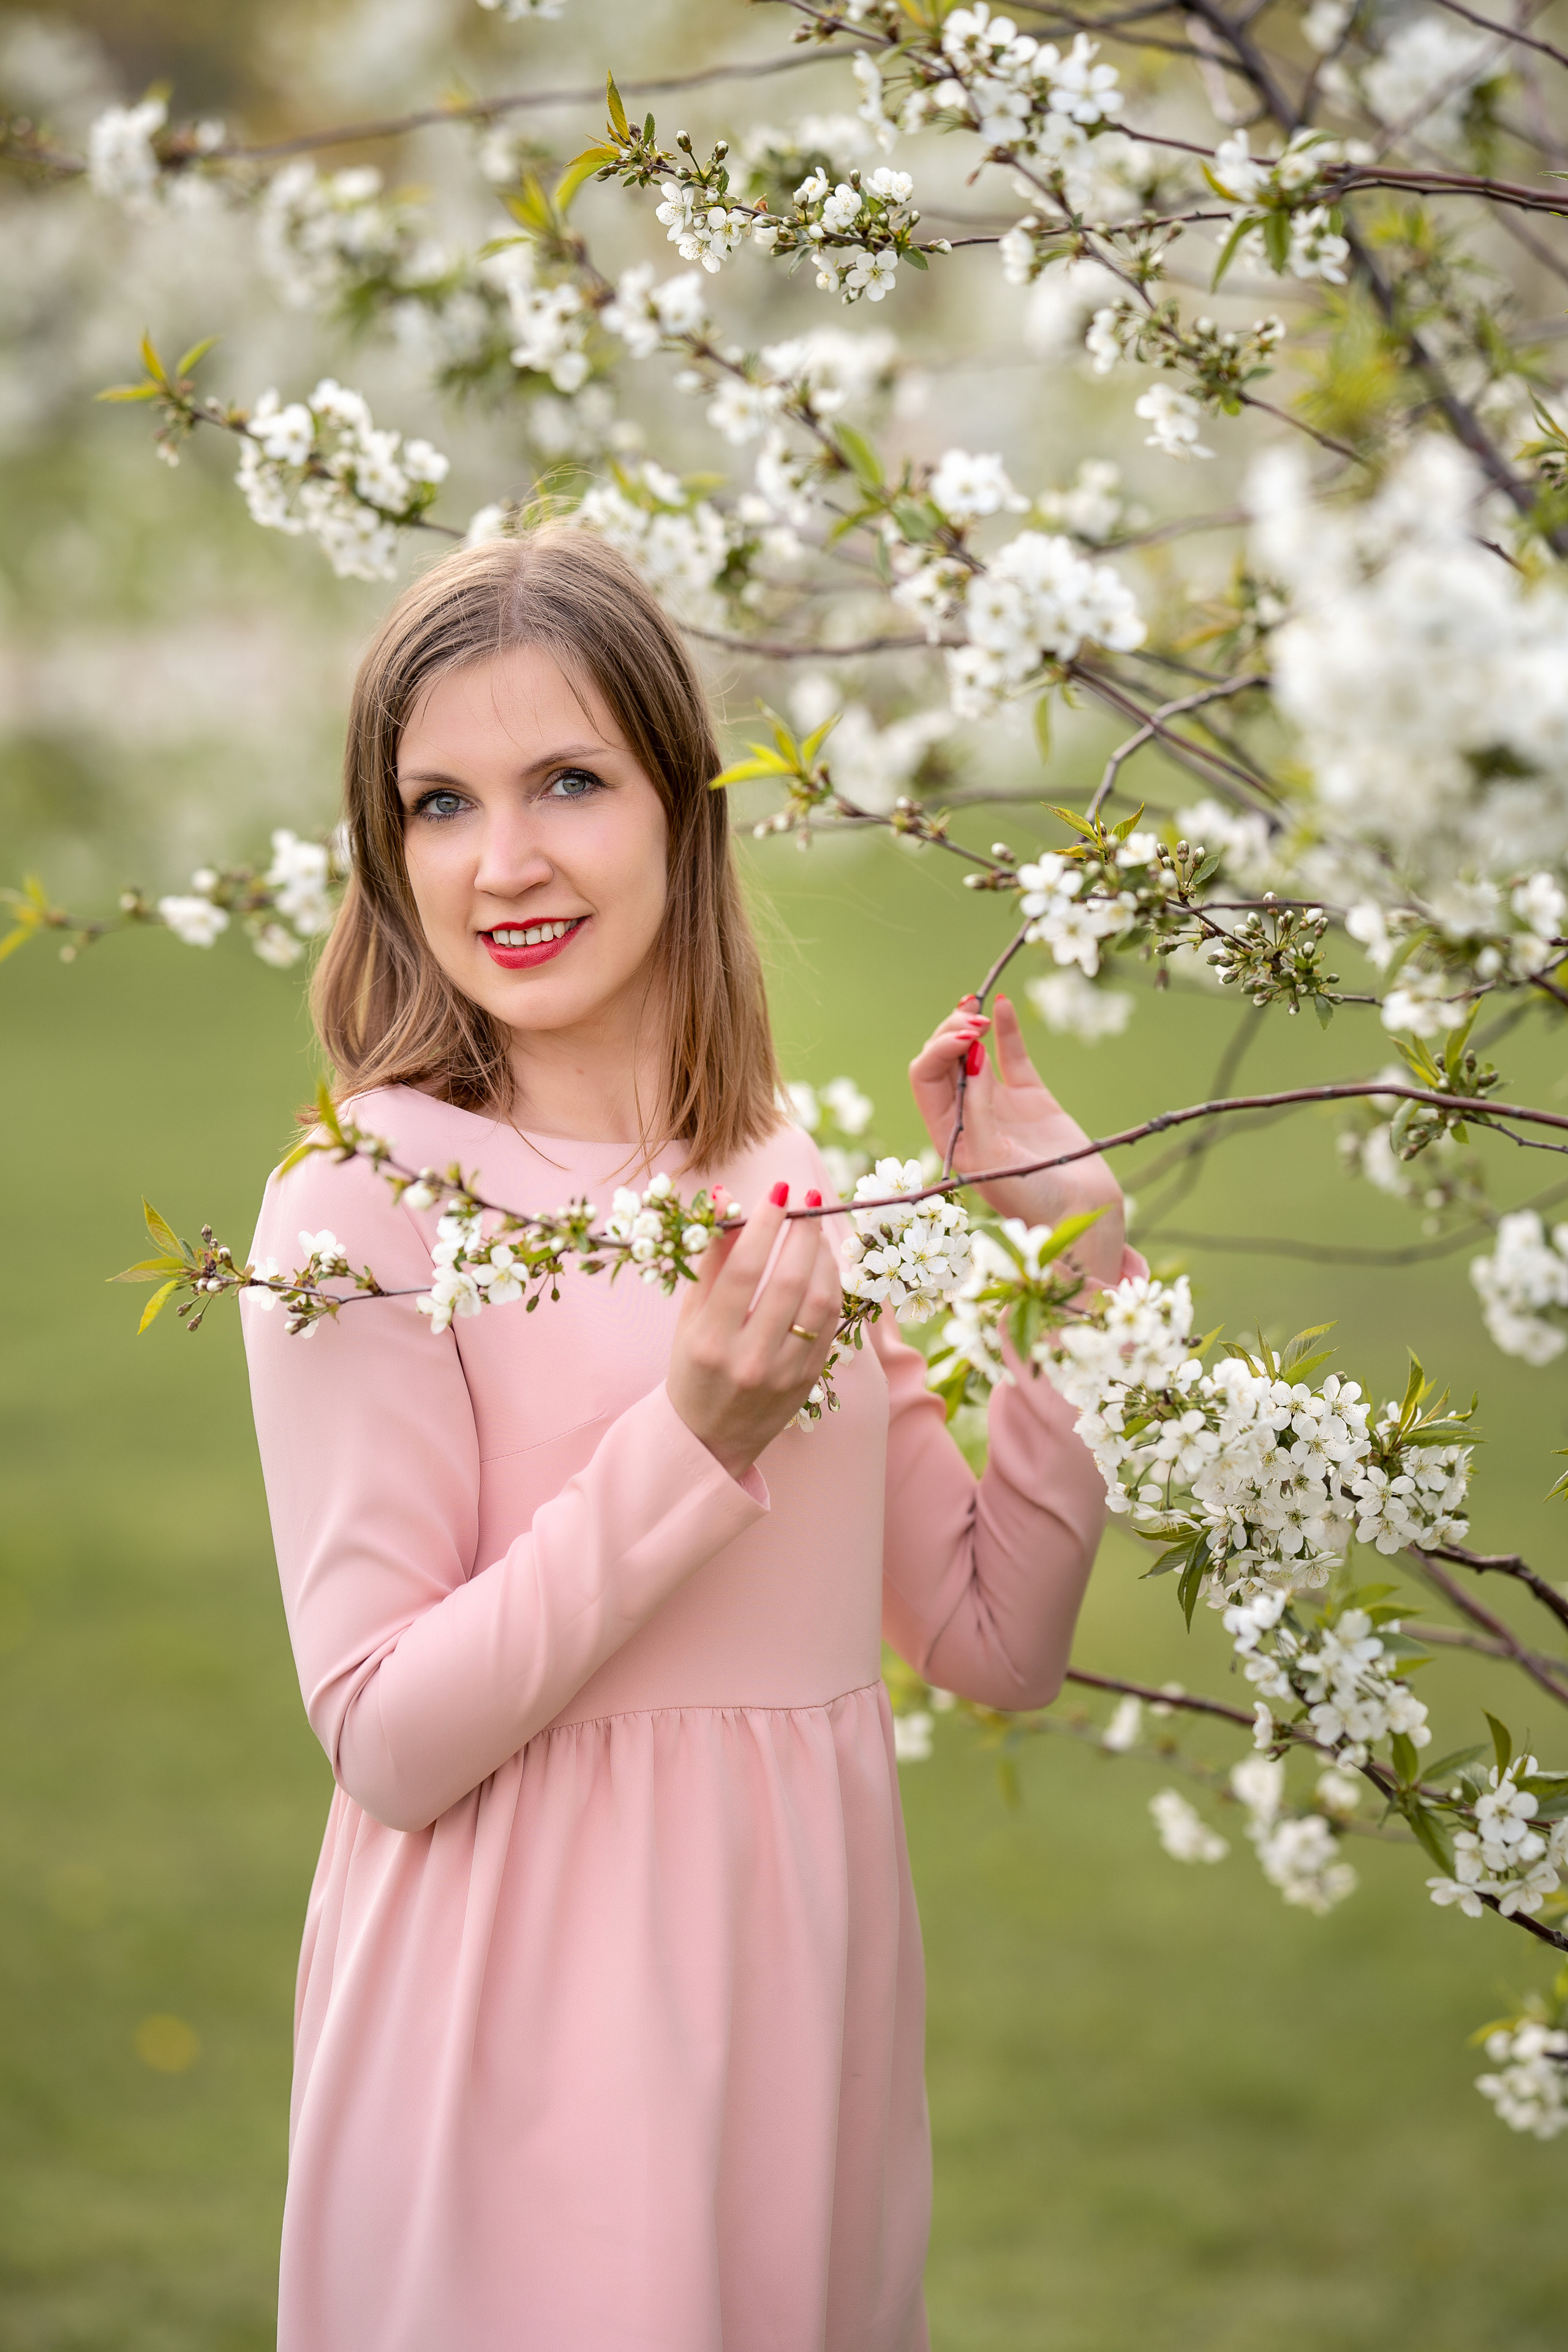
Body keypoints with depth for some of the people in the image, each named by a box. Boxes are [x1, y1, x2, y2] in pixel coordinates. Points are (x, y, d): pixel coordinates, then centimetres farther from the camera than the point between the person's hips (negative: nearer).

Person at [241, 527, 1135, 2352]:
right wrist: (696, 1437, -22)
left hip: (811, 1984, 6)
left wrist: (1075, 1247, 2)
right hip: (543, 2012, -6)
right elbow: (386, 1737, -15)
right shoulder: (370, 1199, -12)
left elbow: (999, 1641, 8)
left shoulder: (794, 1189, 6)